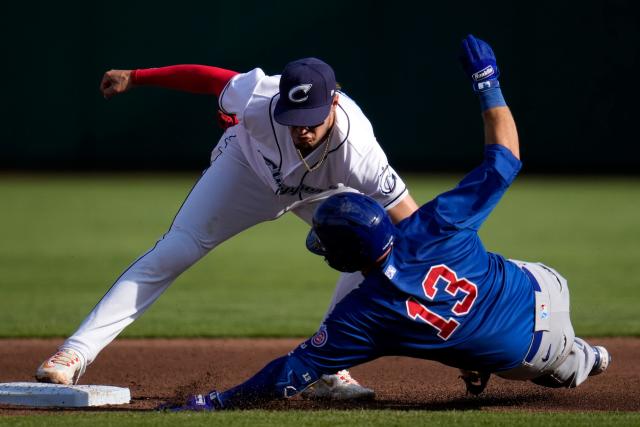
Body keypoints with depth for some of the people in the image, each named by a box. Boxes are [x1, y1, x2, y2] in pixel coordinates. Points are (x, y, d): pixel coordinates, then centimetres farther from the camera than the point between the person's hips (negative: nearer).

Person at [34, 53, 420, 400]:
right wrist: (133, 78, -9)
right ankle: (77, 353, -12)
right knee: (172, 253, -11)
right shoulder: (258, 101, -41)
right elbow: (208, 77, -22)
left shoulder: (357, 151, -43)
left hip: (324, 191, 1)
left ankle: (330, 371, -7)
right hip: (249, 167, -1)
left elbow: (411, 225, -40)